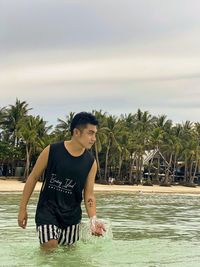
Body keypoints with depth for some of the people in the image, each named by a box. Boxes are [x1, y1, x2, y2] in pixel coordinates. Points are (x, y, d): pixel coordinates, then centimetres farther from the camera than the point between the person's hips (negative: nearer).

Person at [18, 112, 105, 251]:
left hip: (72, 214, 3)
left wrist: (93, 219, -19)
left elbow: (89, 194, -2)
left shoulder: (91, 162, -5)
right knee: (49, 251, -13)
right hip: (47, 209, -3)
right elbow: (33, 178, -2)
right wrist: (23, 208, 0)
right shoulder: (52, 151, -12)